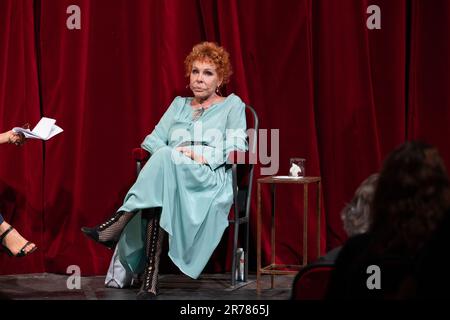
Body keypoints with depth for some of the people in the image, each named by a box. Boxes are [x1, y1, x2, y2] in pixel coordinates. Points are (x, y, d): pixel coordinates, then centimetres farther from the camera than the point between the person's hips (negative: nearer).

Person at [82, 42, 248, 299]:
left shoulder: (232, 104, 16)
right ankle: (151, 276, -45)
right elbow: (153, 140, 17)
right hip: (171, 174, 3)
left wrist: (203, 157, -13)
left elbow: (238, 148, 2)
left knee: (166, 159, -36)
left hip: (211, 180, -3)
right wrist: (174, 152, -5)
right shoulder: (179, 104, 27)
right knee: (156, 197, -36)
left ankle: (115, 227, -41)